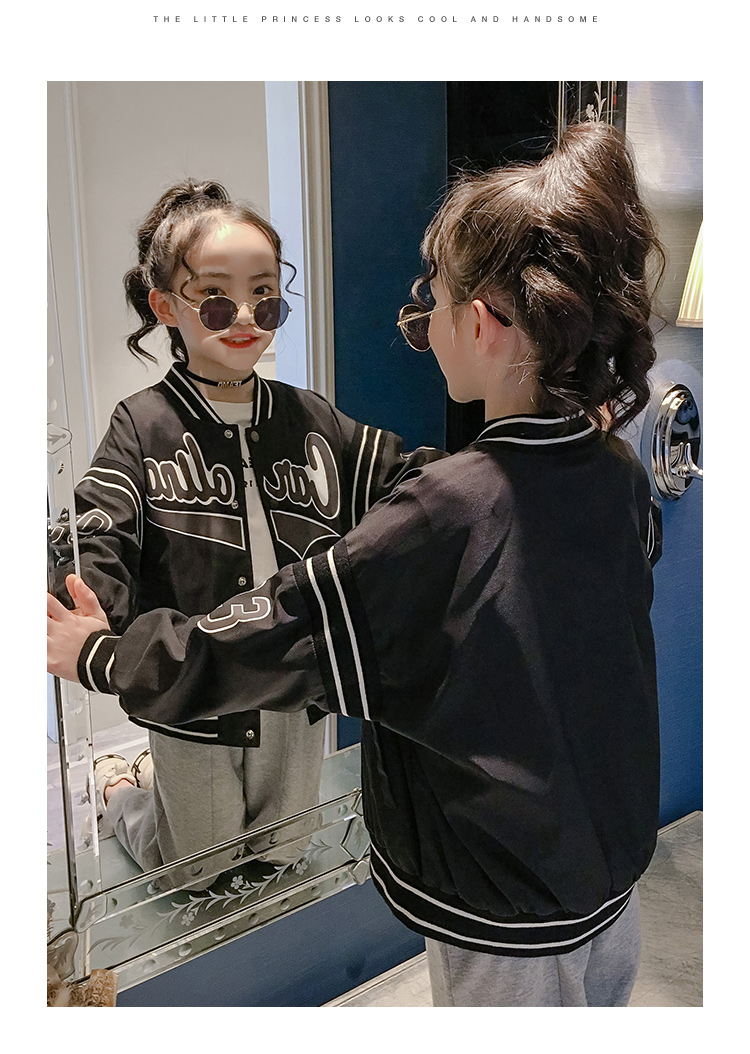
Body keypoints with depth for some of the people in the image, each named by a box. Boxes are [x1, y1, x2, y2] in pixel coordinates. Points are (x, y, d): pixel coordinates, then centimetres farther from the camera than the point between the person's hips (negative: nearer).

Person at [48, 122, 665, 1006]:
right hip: (614, 875, 7)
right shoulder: (618, 476, -10)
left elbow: (268, 640, -24)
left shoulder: (445, 515, -31)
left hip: (508, 927, -7)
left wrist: (99, 654, -9)